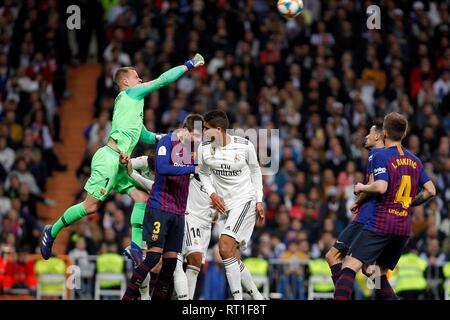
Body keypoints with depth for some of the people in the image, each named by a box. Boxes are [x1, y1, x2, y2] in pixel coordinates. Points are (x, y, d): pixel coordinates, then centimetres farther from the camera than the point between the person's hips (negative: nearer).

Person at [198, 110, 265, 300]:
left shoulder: (245, 146, -10)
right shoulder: (204, 148, -3)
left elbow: (255, 171, 7)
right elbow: (204, 174, 14)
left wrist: (259, 201, 5)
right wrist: (212, 194, -3)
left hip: (245, 200, -5)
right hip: (223, 204, 5)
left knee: (225, 247, -23)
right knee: (233, 259, 5)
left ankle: (238, 298, -20)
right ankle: (257, 297, 20)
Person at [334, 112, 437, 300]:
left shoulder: (381, 156, -6)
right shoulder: (415, 161, 13)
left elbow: (381, 186, -21)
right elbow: (431, 191, 11)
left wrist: (361, 188, -3)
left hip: (381, 224, -7)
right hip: (404, 228, 7)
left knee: (349, 267, -12)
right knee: (379, 274, 19)